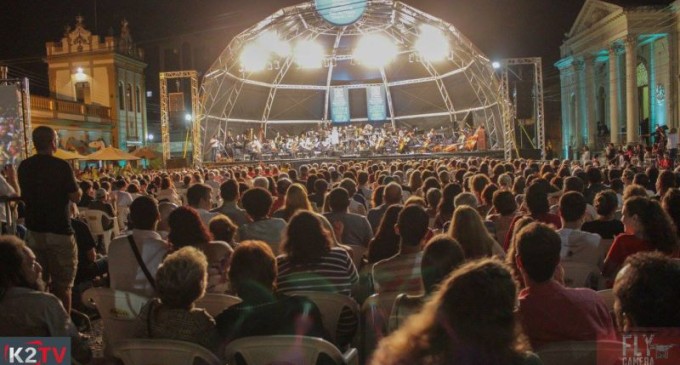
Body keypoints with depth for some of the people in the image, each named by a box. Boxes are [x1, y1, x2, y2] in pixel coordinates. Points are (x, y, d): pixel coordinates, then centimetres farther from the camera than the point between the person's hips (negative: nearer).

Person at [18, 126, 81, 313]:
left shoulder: (24, 167, 3)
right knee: (62, 285, 2)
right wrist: (76, 186, 7)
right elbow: (76, 197, -11)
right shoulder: (61, 166, -14)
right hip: (59, 232, -6)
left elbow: (25, 195, 16)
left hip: (33, 232, 6)